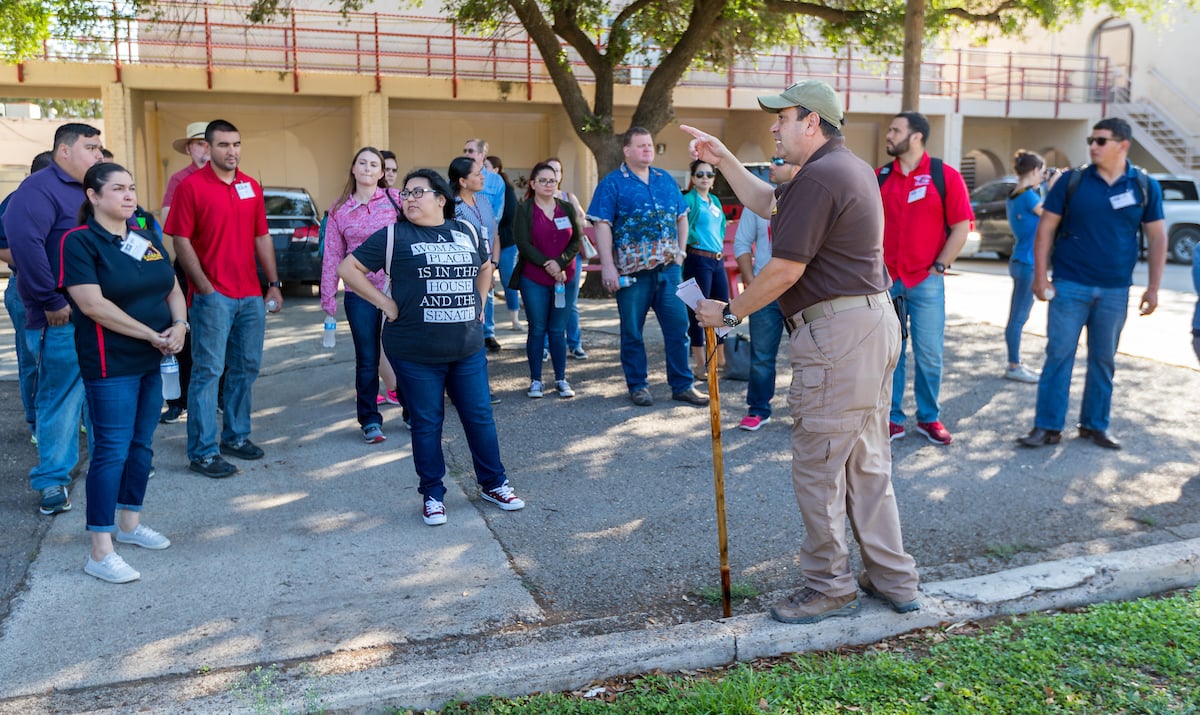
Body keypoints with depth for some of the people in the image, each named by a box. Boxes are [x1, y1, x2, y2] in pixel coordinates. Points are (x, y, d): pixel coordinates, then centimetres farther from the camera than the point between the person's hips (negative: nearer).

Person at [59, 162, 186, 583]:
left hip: (153, 360, 7)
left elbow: (172, 288, 15)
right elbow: (93, 304, -18)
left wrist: (179, 325, -6)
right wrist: (152, 334, -17)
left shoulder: (147, 238, 12)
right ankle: (100, 553, 0)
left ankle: (129, 523, 30)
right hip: (110, 364, -7)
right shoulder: (79, 241, -9)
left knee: (141, 445, 14)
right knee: (112, 450, -7)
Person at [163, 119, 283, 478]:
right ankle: (202, 452, 3)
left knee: (246, 367, 13)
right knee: (208, 371, -3)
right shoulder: (191, 186, -5)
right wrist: (205, 287, -13)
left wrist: (274, 283, 9)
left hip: (251, 294, 6)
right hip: (213, 296, -6)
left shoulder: (251, 187, 11)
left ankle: (236, 436, 27)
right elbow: (181, 241, -8)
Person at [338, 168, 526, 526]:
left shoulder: (466, 232, 9)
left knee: (480, 417, 10)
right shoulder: (394, 236, -3)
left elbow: (485, 267, 26)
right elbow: (348, 268, -3)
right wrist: (385, 303, -8)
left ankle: (493, 484, 27)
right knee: (426, 423, 6)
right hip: (416, 353, -3)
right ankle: (432, 495, 21)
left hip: (468, 349, 3)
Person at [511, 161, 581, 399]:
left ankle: (561, 379, 13)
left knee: (558, 330, 5)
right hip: (533, 279, -2)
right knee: (537, 329, 2)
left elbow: (576, 242, 4)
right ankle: (535, 380, 10)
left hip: (563, 277, 3)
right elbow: (523, 243, -8)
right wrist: (546, 263, -14)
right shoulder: (524, 209, 0)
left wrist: (559, 263, -11)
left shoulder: (567, 208, 10)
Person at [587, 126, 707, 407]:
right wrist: (607, 265, -16)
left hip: (668, 268, 4)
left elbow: (682, 217, 20)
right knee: (632, 331, 6)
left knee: (678, 326, 4)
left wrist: (680, 251, 11)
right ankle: (637, 385, 19)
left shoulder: (666, 180, 13)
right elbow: (602, 226, -9)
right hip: (632, 271, -4)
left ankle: (682, 385, 14)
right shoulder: (612, 183, -2)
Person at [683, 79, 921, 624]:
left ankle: (829, 588, 13)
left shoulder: (818, 177, -15)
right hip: (874, 321, 11)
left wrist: (728, 312, -5)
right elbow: (767, 203, 27)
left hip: (836, 334, -11)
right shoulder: (852, 168, 19)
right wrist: (722, 159, 22)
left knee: (817, 467, 0)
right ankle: (893, 579, 26)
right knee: (867, 462, 17)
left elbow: (784, 270, -17)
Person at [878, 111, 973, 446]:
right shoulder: (879, 177, 6)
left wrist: (938, 267, -6)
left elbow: (961, 227, -2)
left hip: (926, 281, -2)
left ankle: (929, 418, 19)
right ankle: (892, 418, 17)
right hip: (886, 281, 2)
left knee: (929, 354, 4)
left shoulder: (945, 176, -2)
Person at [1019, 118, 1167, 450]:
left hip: (1115, 291, 2)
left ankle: (1095, 425, 20)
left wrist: (1153, 287, 0)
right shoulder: (1072, 181, -1)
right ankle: (1048, 426, 2)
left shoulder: (1145, 186, 3)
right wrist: (1040, 275, -7)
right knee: (1059, 355, -3)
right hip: (1069, 286, -2)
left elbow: (1157, 238, 6)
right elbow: (1046, 227, 0)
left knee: (1104, 359, 9)